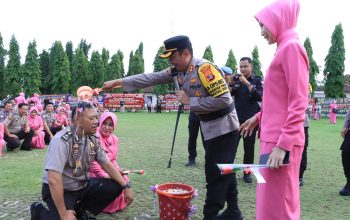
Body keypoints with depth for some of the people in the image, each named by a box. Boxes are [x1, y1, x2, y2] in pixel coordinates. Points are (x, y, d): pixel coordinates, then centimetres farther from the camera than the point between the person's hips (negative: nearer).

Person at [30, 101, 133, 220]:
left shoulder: (93, 139, -3)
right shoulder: (62, 140, -27)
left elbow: (106, 164, 3)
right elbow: (53, 179, -32)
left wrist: (126, 186, -6)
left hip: (82, 186, 7)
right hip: (59, 190, -6)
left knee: (115, 187, -9)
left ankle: (79, 209, 8)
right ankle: (39, 210, 3)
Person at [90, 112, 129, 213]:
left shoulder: (115, 139, 2)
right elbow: (92, 162, -22)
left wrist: (118, 170, -8)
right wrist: (105, 176, -25)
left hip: (108, 171, 7)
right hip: (94, 172, -7)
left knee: (124, 179, -9)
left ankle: (119, 204, 13)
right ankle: (108, 206, 2)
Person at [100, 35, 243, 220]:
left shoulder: (205, 68, -24)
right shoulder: (177, 71, 2)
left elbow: (224, 99, -28)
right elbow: (151, 78, 2)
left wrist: (189, 101, -22)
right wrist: (118, 82, -1)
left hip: (223, 126, -9)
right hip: (208, 126, 9)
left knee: (215, 172, -2)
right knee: (223, 170, 16)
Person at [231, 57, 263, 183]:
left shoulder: (256, 80, 1)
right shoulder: (236, 79, 6)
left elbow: (260, 97, -14)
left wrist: (247, 83, -22)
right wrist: (231, 84, -15)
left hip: (251, 119, -1)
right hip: (237, 118, 1)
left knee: (249, 148, 5)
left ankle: (247, 173, 16)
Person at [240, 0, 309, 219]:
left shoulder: (291, 47, -11)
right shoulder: (285, 49, 17)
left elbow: (298, 102, -18)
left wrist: (283, 144, -21)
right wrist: (259, 117, 22)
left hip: (282, 140, -9)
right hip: (275, 136, 9)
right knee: (272, 199, 18)